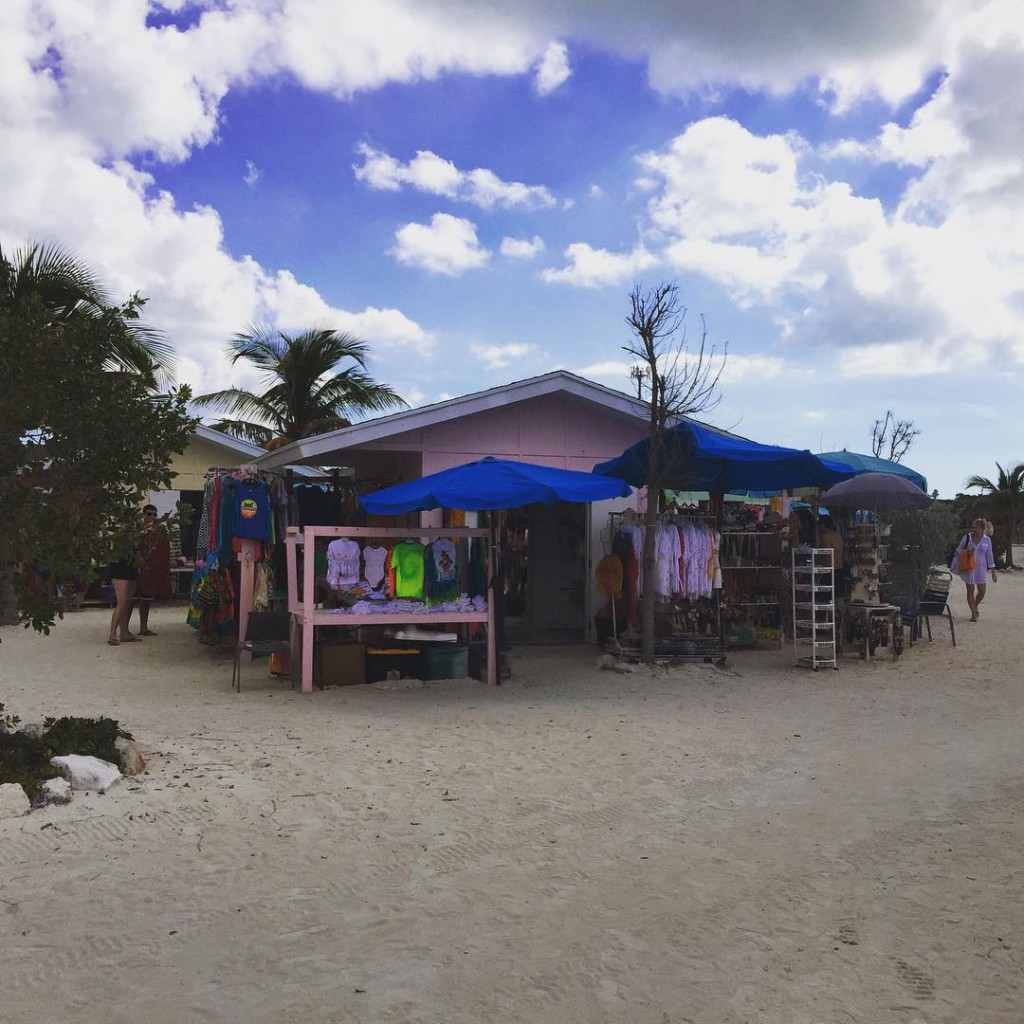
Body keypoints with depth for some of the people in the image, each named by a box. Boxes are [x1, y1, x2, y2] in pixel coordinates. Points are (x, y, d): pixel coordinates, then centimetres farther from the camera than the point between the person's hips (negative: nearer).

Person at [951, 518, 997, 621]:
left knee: (982, 591, 5)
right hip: (968, 568, -1)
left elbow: (989, 556, 6)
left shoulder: (987, 540, -1)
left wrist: (993, 571, 5)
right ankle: (973, 613, 11)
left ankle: (975, 606, 35)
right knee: (970, 590, 1)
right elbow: (958, 550, 5)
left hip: (981, 569, 1)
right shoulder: (966, 537, -4)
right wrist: (965, 551, -19)